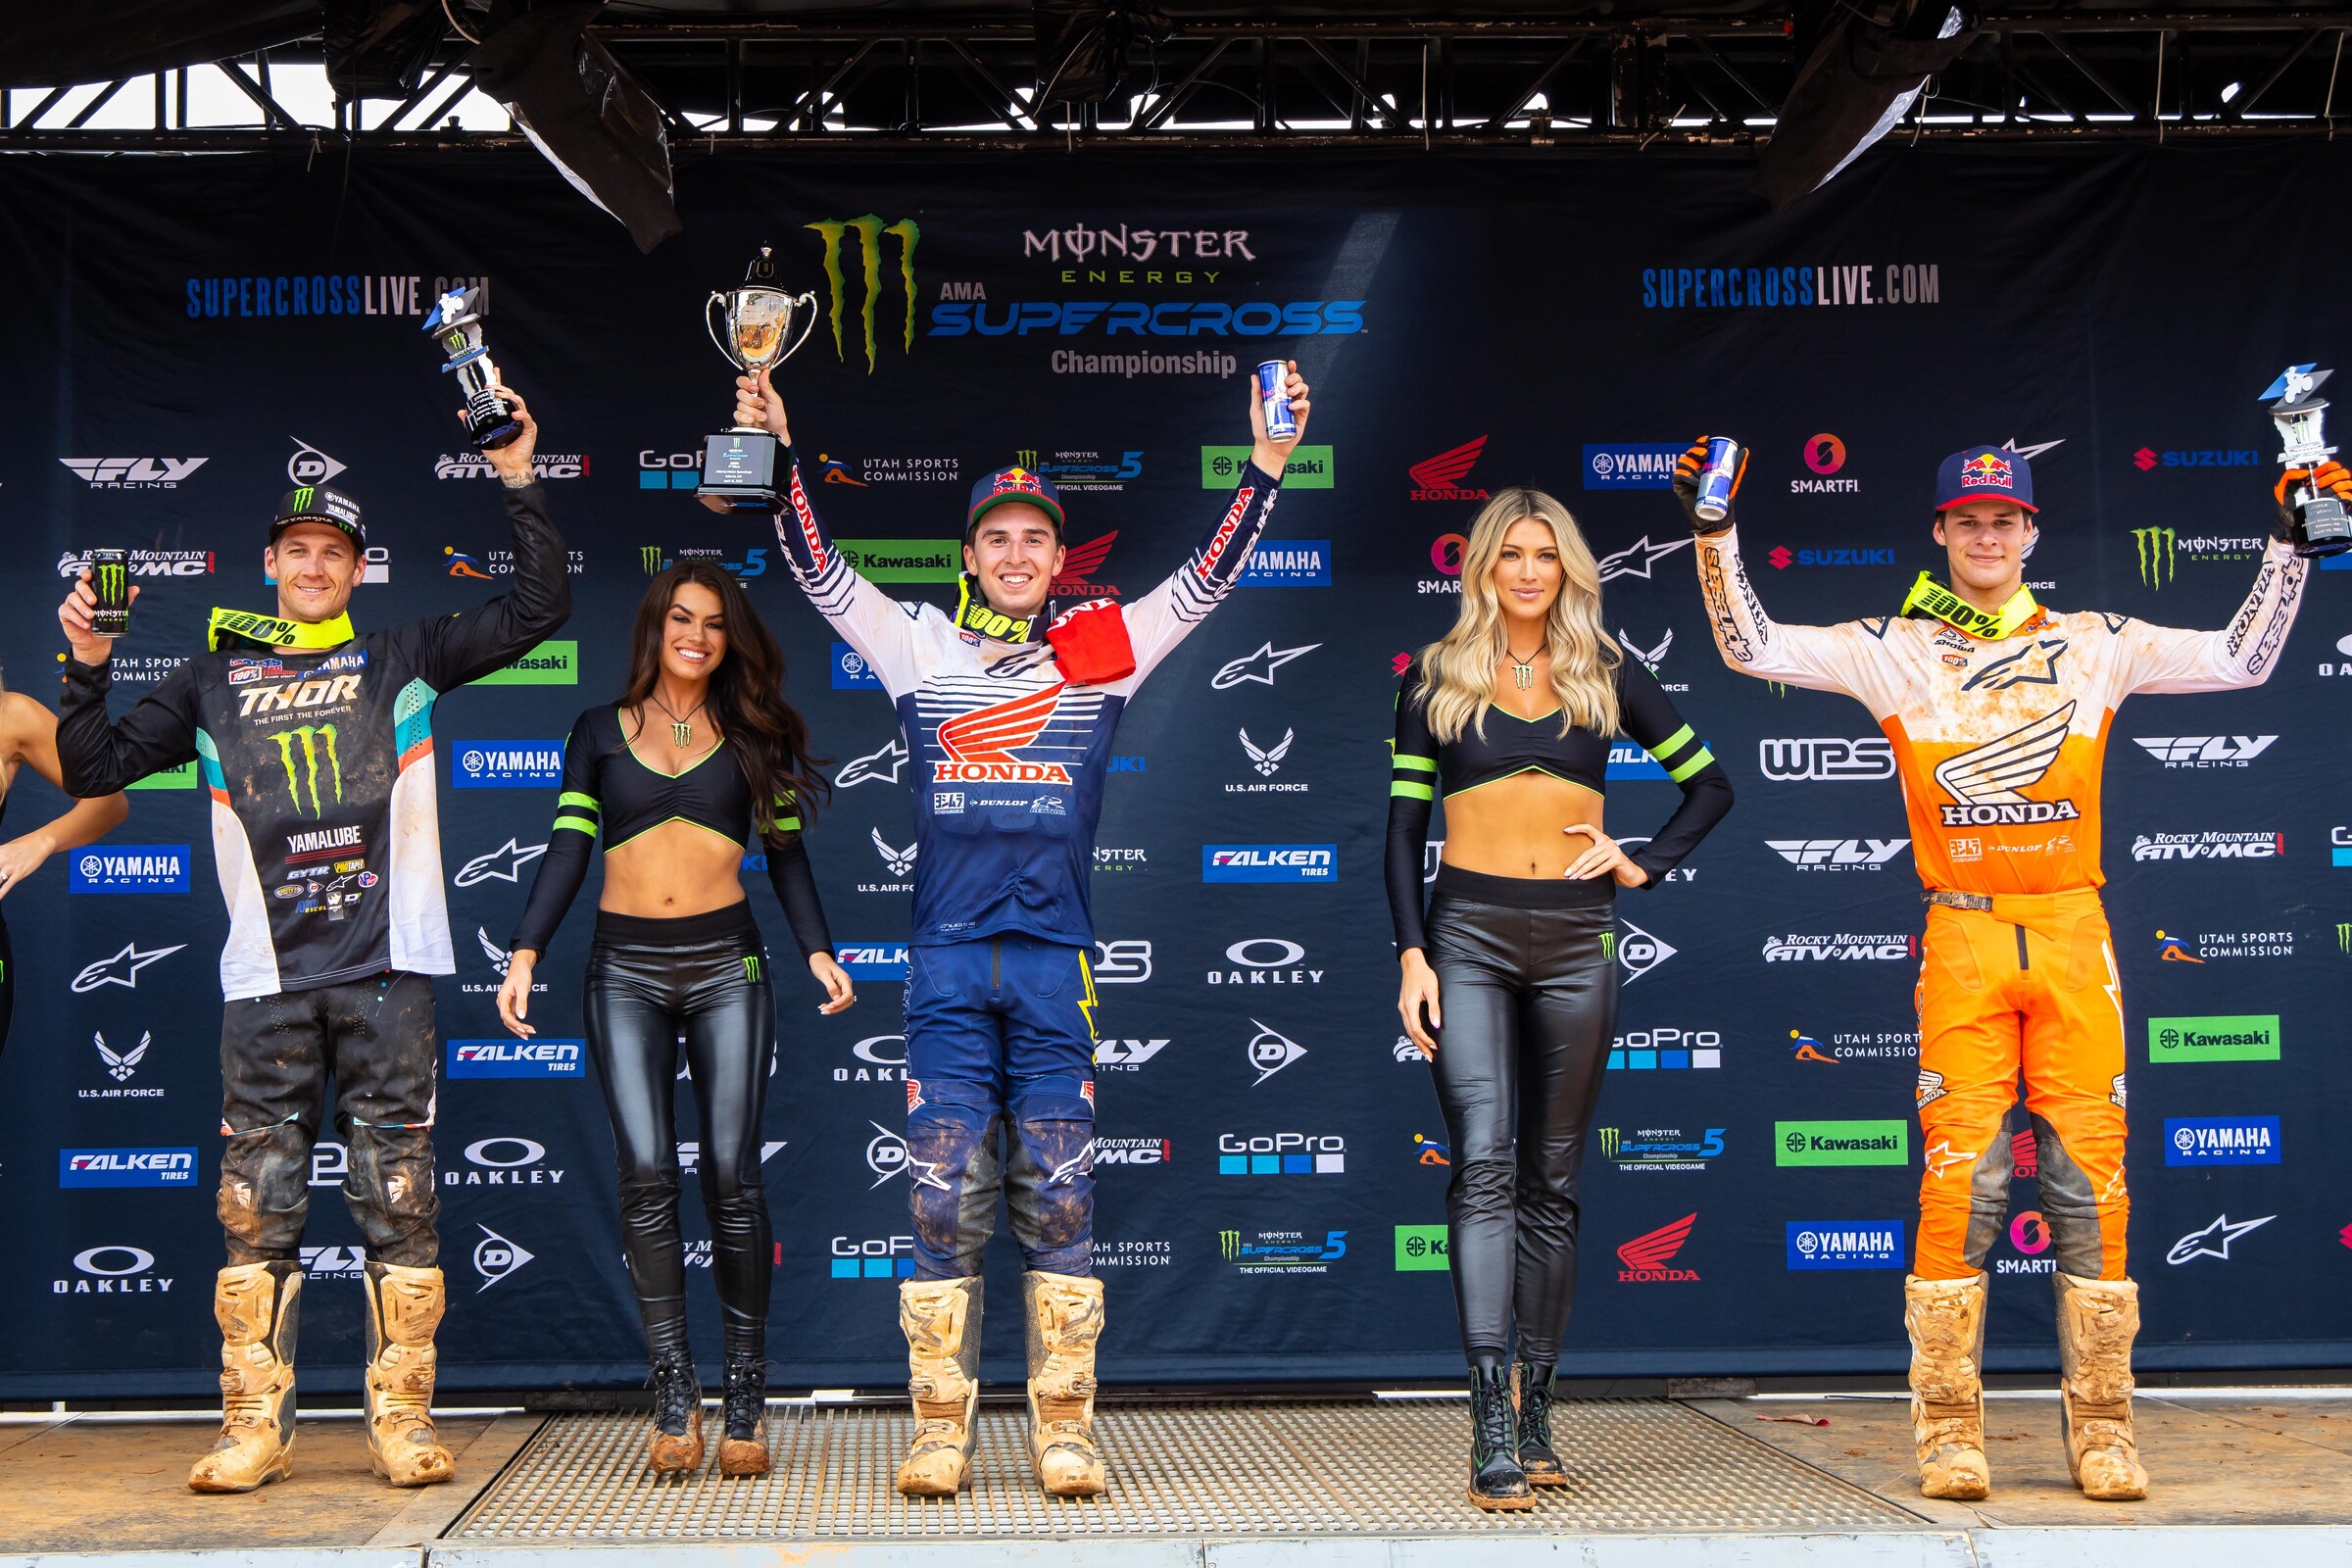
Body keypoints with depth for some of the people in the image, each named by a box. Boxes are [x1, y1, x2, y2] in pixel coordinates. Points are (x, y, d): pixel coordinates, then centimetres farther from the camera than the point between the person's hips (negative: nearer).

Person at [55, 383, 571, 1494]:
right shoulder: (215, 677, 16)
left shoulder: (404, 659, 12)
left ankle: (401, 1417, 5)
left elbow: (538, 610, 5)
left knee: (398, 1194, -1)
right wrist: (86, 666, 5)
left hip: (387, 966, -1)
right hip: (266, 976, 2)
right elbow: (93, 770, 18)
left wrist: (517, 484, 0)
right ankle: (254, 1426, 7)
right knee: (257, 1202, 0)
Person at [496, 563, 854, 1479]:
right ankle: (674, 1396, -4)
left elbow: (785, 855, 10)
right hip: (626, 971, 0)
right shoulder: (600, 733, 12)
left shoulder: (755, 735, 11)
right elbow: (568, 851, 7)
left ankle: (746, 1397, 2)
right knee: (646, 1176, -8)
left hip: (726, 965, 0)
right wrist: (525, 954, -4)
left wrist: (816, 950, -3)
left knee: (731, 1177, -5)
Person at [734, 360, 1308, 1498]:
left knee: (1058, 1200, 3)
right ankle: (940, 1428, 8)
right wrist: (776, 450, -2)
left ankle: (1064, 1428, 9)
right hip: (946, 958, 0)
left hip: (1056, 957, 0)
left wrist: (1266, 464, -4)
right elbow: (818, 571, 8)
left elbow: (1209, 576, 5)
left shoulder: (1101, 649, 8)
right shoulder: (920, 649, 9)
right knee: (944, 1199, 0)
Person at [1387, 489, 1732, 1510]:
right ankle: (1490, 1429, -20)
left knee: (1550, 1180, 6)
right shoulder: (1438, 676, 7)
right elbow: (1404, 825, 5)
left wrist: (1643, 864, 2)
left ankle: (1535, 1414, 14)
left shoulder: (1607, 674, 9)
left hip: (1575, 939, 2)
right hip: (1469, 935, -2)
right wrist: (1412, 954, -4)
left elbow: (1711, 787, 16)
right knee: (1484, 1163, -15)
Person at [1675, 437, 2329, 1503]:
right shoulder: (1894, 650, 8)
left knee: (2091, 1182, 0)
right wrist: (1714, 533, -8)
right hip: (1963, 941, -1)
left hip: (2072, 935, 1)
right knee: (1958, 1181, -6)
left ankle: (2101, 1433, 8)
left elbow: (2243, 660, 12)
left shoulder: (2095, 645, 12)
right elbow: (1752, 649, 2)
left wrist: (2289, 544, 5)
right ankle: (1949, 1432, 1)